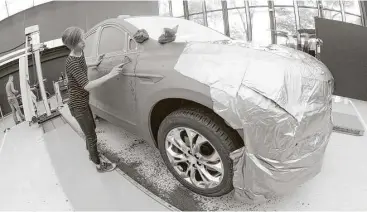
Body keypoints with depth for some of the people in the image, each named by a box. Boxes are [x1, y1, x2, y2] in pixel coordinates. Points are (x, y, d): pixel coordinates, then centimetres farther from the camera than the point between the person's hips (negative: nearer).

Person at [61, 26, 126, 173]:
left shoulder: (80, 53, 0)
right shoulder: (72, 63, -28)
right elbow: (87, 86, -35)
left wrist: (94, 64, 13)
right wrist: (110, 75, -38)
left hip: (83, 102, 9)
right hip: (78, 105, -9)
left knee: (91, 129, 24)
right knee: (91, 136, 2)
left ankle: (91, 153, 46)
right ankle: (99, 165, 18)